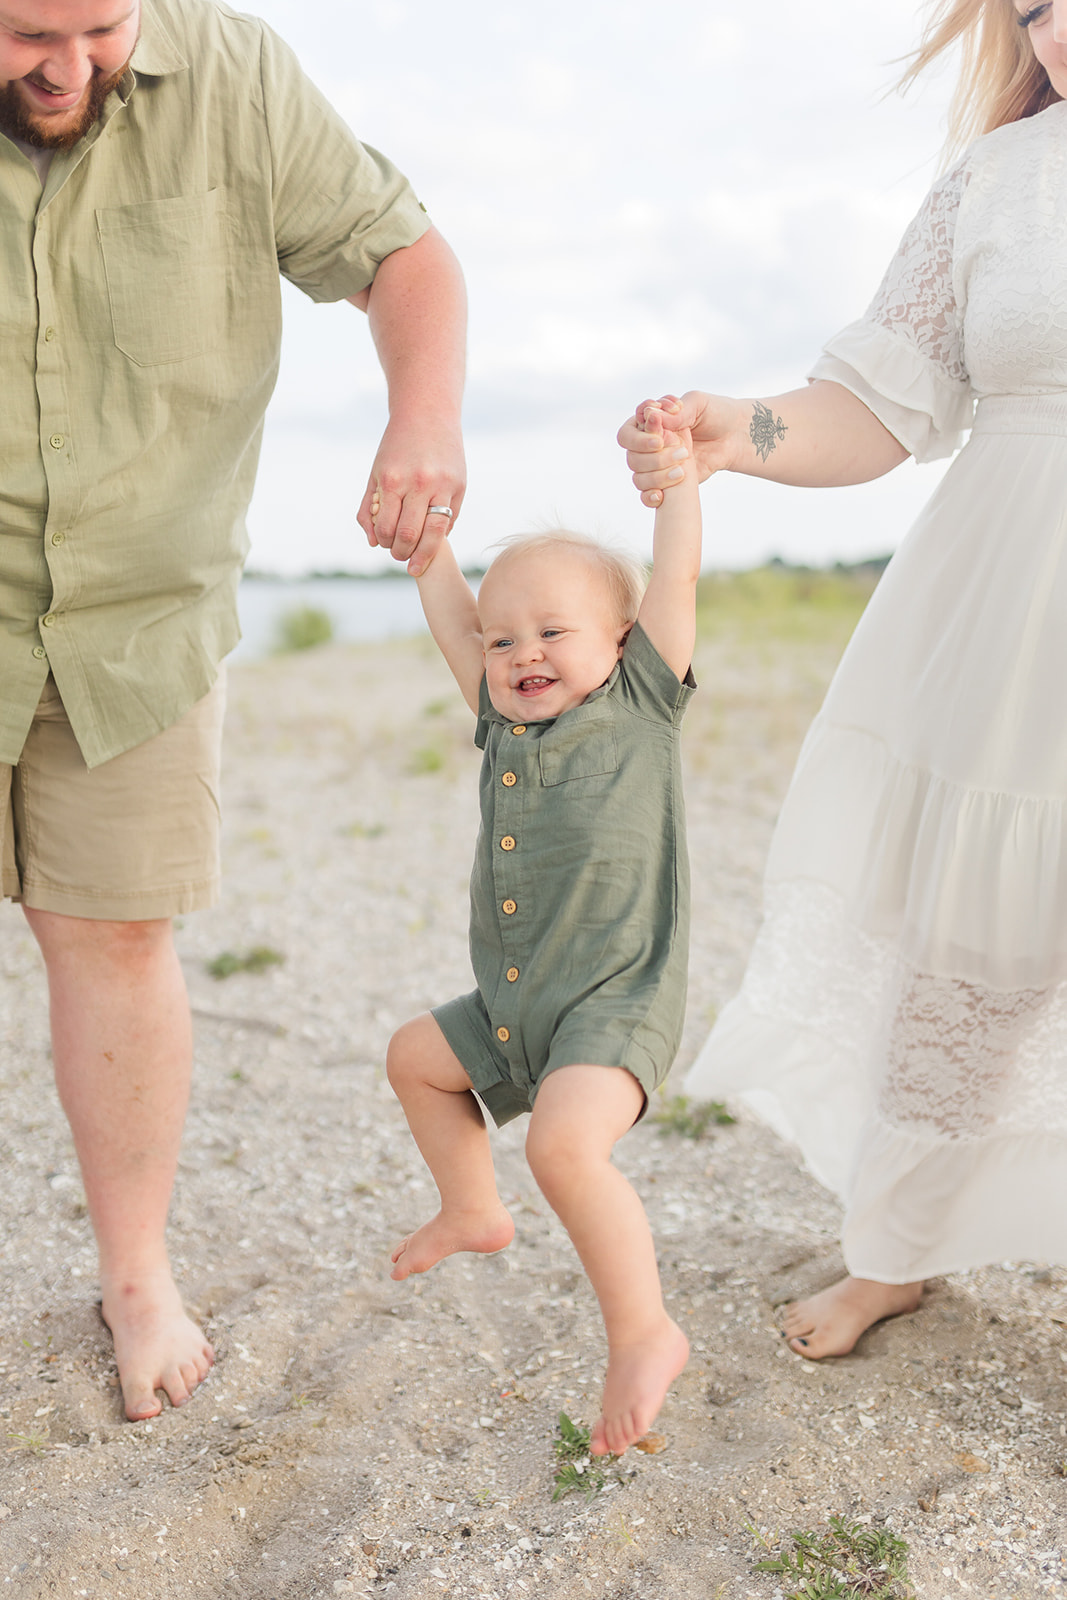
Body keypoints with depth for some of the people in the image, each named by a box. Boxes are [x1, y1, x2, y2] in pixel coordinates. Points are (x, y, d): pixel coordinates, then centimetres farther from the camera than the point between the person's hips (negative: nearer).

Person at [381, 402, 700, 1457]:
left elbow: (675, 574, -6)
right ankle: (471, 1213, 43)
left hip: (616, 1004, -8)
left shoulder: (641, 702, -4)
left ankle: (643, 1333, -11)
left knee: (564, 1145, -28)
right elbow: (449, 611, 16)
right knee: (416, 1057, 23)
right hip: (511, 1007, 8)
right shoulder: (501, 721, 10)